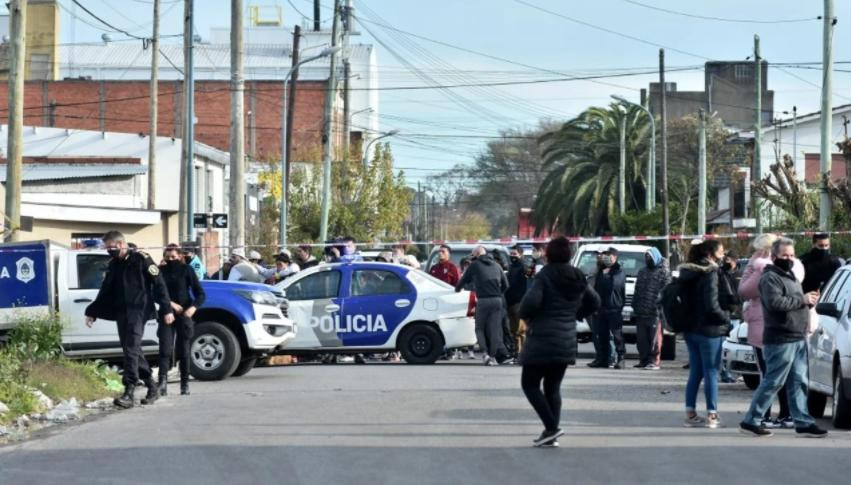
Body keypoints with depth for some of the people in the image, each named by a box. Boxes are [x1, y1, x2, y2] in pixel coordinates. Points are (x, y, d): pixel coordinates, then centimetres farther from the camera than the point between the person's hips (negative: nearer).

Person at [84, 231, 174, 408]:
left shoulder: (141, 259, -5)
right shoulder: (113, 265, 16)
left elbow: (159, 285, -8)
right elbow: (105, 292, 24)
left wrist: (167, 309, -13)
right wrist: (92, 312, 19)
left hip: (138, 312, -8)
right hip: (121, 313, 8)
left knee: (131, 349, -16)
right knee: (131, 350, 9)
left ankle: (129, 393, -21)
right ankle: (152, 388, 21)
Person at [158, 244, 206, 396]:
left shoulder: (186, 270, 1)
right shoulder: (161, 271, 7)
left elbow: (200, 294, -2)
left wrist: (193, 308, -20)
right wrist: (170, 304, -14)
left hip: (184, 315, -1)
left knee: (183, 351, 2)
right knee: (165, 349, -12)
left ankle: (185, 384, 11)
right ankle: (162, 382, -22)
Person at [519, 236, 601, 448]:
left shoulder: (545, 276, -13)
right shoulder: (577, 278, 8)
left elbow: (531, 302, -23)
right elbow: (594, 302, 18)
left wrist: (525, 316, -4)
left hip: (542, 338, -6)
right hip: (567, 341, 7)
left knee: (529, 383, 4)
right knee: (553, 387, 14)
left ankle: (551, 427, -10)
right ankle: (551, 436, 10)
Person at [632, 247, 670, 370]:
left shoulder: (664, 272, -1)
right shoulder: (642, 271, 20)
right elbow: (637, 290, 23)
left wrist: (661, 305, -18)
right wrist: (635, 305, 15)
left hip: (655, 312, -7)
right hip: (641, 311, 7)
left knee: (654, 338, -5)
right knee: (641, 338, 8)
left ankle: (654, 361, -2)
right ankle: (644, 360, 16)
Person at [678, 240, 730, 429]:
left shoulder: (688, 272, 9)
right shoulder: (710, 273, -15)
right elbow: (712, 305, -20)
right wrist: (726, 318, -4)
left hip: (691, 328, 8)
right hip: (709, 330, -8)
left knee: (695, 373, 13)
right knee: (711, 373, -1)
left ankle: (691, 414, 14)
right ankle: (712, 415, 1)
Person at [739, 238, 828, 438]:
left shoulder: (790, 276, 21)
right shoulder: (770, 278, -10)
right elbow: (775, 302, -26)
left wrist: (809, 300, 9)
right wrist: (802, 299, -18)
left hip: (798, 339, 9)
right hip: (781, 340, -9)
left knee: (798, 382, 8)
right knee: (773, 382, -6)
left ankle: (803, 422, 11)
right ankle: (750, 421, 0)